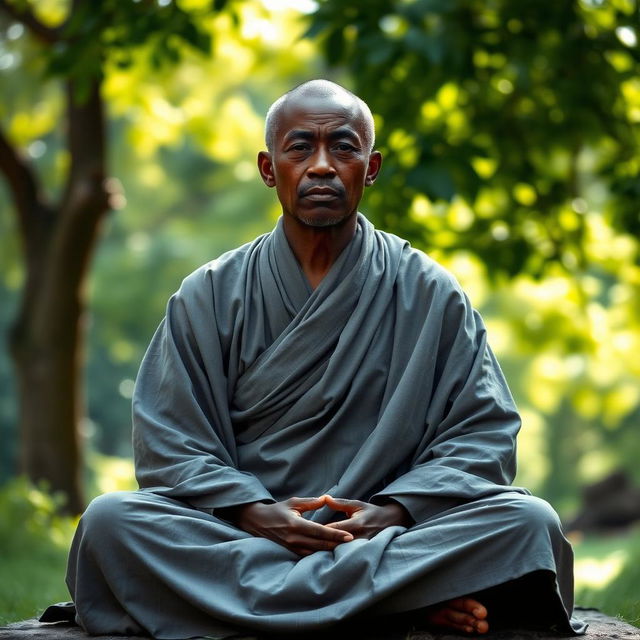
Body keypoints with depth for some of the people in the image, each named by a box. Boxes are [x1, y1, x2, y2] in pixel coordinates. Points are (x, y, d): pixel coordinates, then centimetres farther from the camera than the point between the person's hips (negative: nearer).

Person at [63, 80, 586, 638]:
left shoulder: (430, 294, 9)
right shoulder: (210, 296, 10)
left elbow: (483, 434, 3)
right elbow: (168, 445, 3)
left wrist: (395, 512, -15)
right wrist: (256, 514, -16)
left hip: (387, 533, -1)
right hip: (242, 531, 1)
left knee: (528, 522, -26)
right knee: (108, 522, -30)